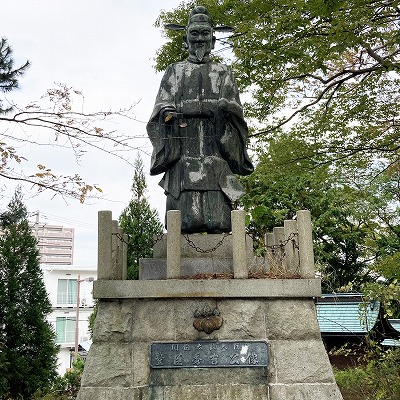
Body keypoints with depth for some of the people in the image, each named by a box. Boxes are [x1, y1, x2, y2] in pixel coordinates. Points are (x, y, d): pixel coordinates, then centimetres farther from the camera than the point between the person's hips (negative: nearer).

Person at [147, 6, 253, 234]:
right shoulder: (175, 71, 23)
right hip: (183, 140, 0)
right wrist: (167, 111, -11)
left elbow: (235, 106, 12)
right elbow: (161, 104, 13)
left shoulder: (223, 72, 23)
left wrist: (227, 109, -12)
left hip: (216, 140, 0)